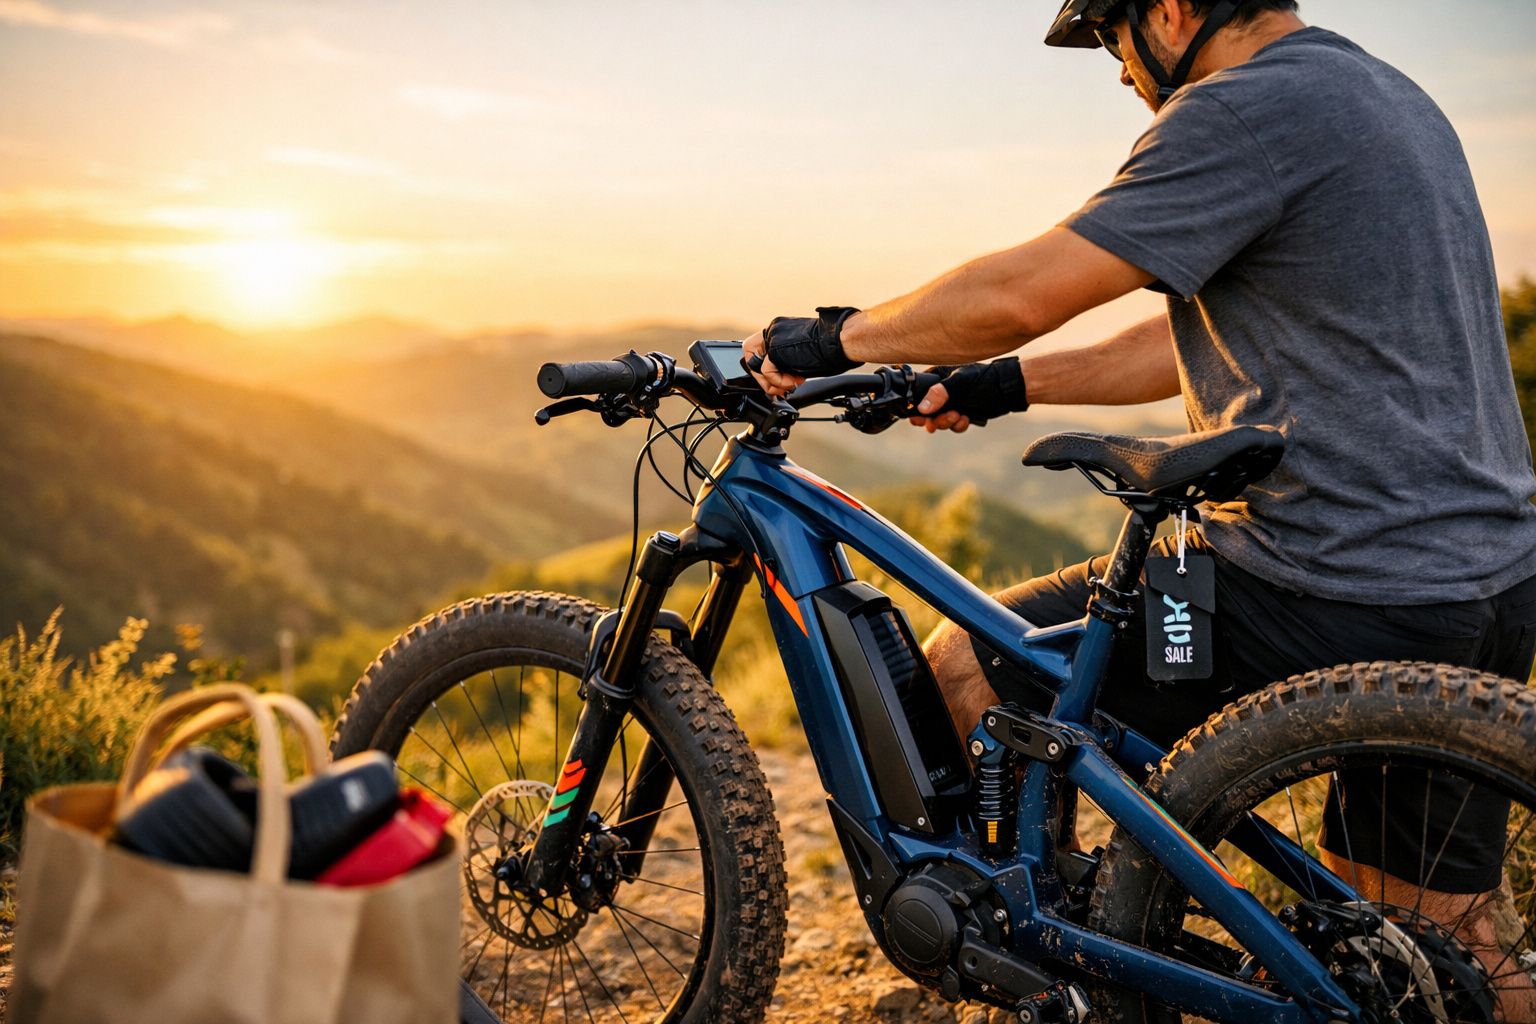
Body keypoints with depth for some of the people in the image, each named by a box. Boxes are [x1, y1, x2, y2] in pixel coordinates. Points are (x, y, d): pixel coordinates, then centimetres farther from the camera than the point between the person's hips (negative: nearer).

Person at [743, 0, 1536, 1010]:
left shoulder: (1252, 108, -14)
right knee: (1450, 946, 21)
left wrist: (837, 338, -2)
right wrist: (1013, 382, 20)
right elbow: (1212, 336, 21)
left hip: (1340, 603, -10)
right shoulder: (1388, 95, 18)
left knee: (964, 670, 0)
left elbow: (1020, 292, -18)